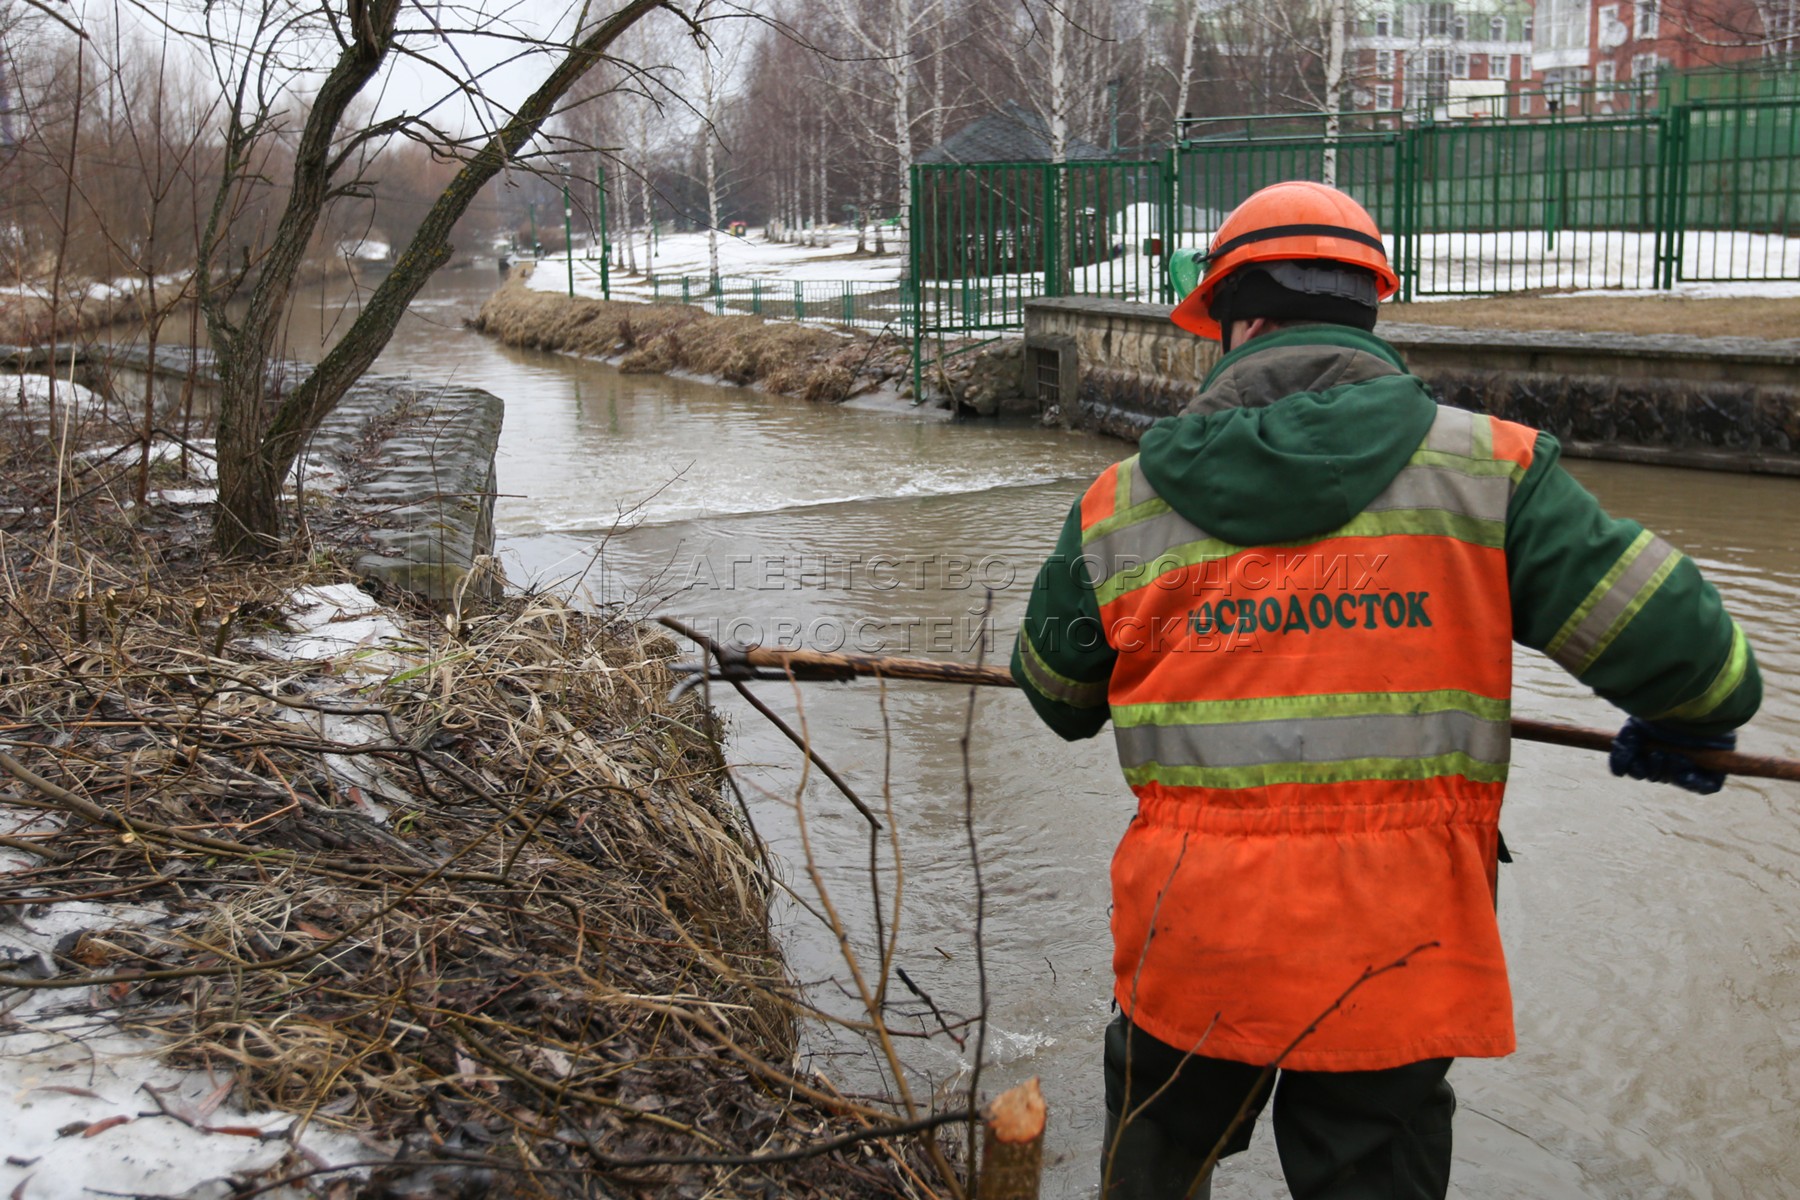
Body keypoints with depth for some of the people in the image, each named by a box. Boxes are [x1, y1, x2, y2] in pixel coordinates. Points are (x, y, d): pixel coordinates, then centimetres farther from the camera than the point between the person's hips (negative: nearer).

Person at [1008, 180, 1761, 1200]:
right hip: (1398, 958, -1)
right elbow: (1679, 644, -7)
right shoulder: (1483, 468, -7)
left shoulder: (1121, 503, -1)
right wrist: (1684, 729, 16)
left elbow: (1060, 696, 15)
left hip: (1190, 951, 1)